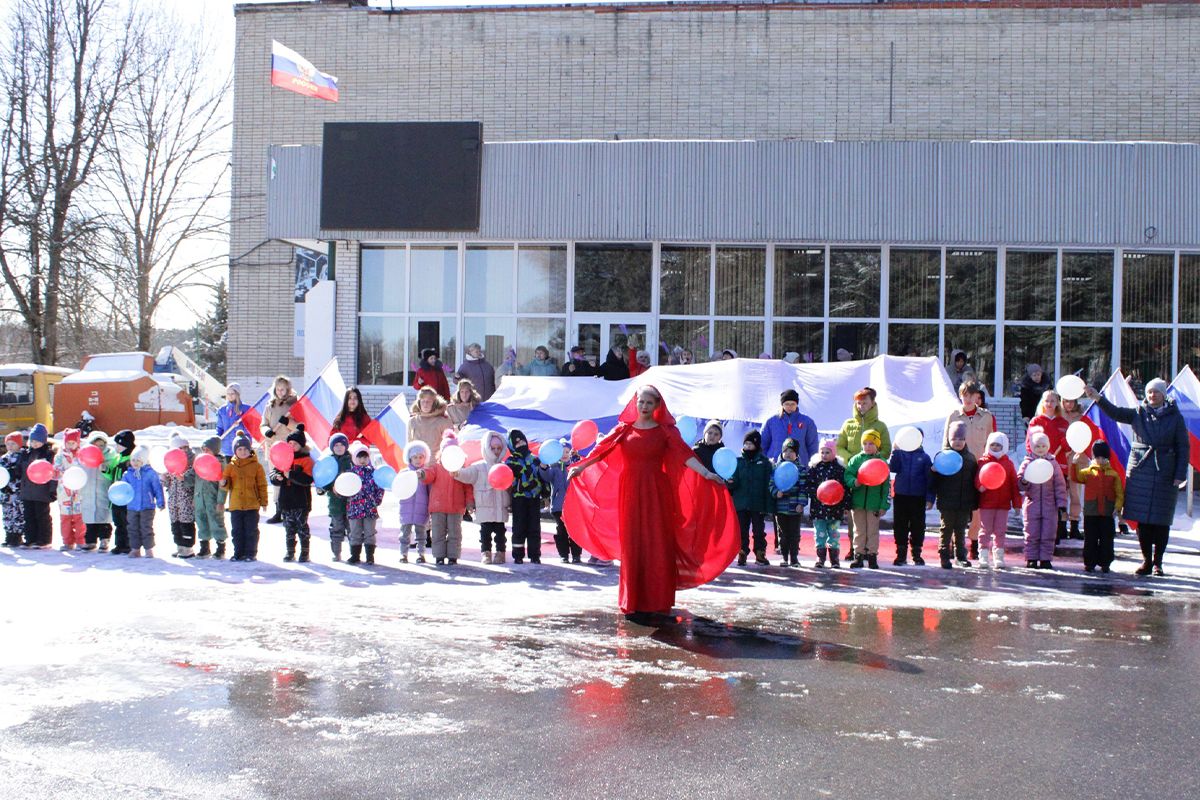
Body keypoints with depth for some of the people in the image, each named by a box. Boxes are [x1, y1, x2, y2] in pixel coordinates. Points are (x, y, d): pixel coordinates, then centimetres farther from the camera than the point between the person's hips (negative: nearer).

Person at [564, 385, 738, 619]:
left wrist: (706, 473, -21)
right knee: (632, 547, 0)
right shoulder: (624, 429, 8)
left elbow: (683, 454, -8)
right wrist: (580, 467, -2)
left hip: (657, 494, -1)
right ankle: (635, 603, 5)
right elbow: (602, 450, 5)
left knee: (657, 546, -2)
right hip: (631, 494, 1)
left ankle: (655, 601, 4)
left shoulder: (665, 431, 3)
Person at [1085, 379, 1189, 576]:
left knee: (1161, 520, 0)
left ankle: (1157, 562, 10)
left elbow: (1183, 447, 2)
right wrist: (1098, 398, -24)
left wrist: (1180, 475, -6)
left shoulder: (1175, 417, 2)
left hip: (1165, 472, -2)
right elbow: (1115, 412, -8)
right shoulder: (1138, 414, 6)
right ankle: (1146, 561, 11)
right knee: (1142, 519, 2)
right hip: (1140, 471, 2)